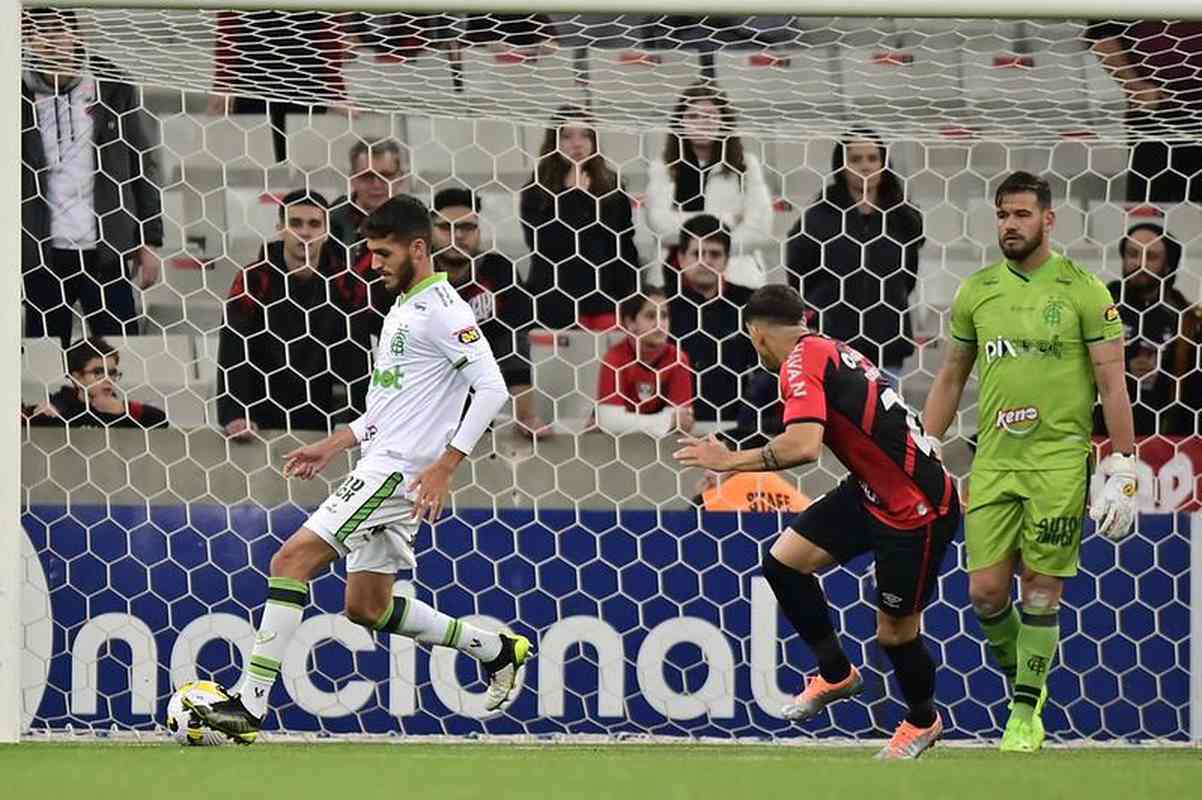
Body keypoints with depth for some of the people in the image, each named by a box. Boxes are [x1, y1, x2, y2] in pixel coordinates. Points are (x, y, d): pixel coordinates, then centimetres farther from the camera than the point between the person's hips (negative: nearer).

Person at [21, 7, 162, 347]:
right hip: (44, 252, 0)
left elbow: (143, 166, 6)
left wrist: (150, 241, 4)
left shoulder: (114, 89, 0)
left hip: (105, 253, 0)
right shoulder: (20, 95, -1)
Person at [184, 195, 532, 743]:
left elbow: (491, 389, -20)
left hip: (395, 470, -10)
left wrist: (444, 466, -24)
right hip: (379, 465, 10)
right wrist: (333, 446, 23)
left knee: (293, 559, -17)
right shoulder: (404, 308, 20)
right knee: (367, 607, 13)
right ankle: (497, 651, 25)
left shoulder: (441, 309, -11)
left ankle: (249, 705, -20)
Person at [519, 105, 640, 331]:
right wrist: (573, 196, -11)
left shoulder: (612, 187, 8)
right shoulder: (536, 192, 1)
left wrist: (628, 303, 6)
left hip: (605, 304, 2)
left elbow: (627, 249, 12)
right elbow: (542, 244, -12)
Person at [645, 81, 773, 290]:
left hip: (736, 279, 0)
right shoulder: (662, 169, 8)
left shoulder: (746, 166, 7)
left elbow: (758, 226, 0)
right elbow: (660, 223, -5)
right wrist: (724, 220, -4)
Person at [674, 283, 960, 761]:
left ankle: (923, 720, 31)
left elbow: (804, 445, -32)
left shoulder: (802, 362, -19)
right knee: (784, 560, 4)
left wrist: (732, 461, -21)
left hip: (918, 510, -9)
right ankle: (836, 674, 20)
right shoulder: (830, 350, 9)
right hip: (869, 492, 9)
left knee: (895, 631, 5)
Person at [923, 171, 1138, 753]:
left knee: (1041, 589, -2)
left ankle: (1027, 712, 10)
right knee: (985, 591, -2)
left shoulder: (1082, 290, -3)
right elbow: (950, 378, 17)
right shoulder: (976, 291, 8)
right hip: (993, 460, 3)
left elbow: (1112, 382, -2)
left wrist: (1122, 466, -7)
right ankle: (1021, 678, 23)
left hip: (1059, 460, -3)